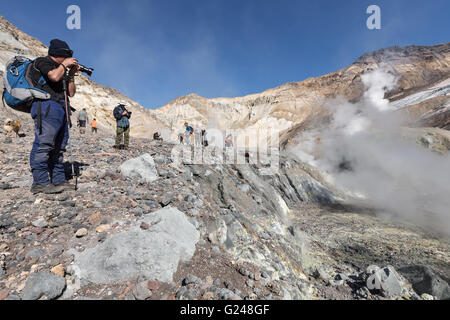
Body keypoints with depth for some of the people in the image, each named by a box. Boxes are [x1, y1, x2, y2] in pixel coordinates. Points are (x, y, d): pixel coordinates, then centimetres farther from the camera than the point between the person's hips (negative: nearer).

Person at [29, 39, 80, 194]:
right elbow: (54, 76, -15)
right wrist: (64, 64, 2)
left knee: (59, 147, 5)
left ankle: (58, 180, 8)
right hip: (47, 106, -9)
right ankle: (40, 182, -13)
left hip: (60, 109, 9)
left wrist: (71, 75, 15)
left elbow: (71, 93, 23)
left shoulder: (60, 69, 29)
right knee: (44, 143, -14)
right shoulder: (42, 61, 6)